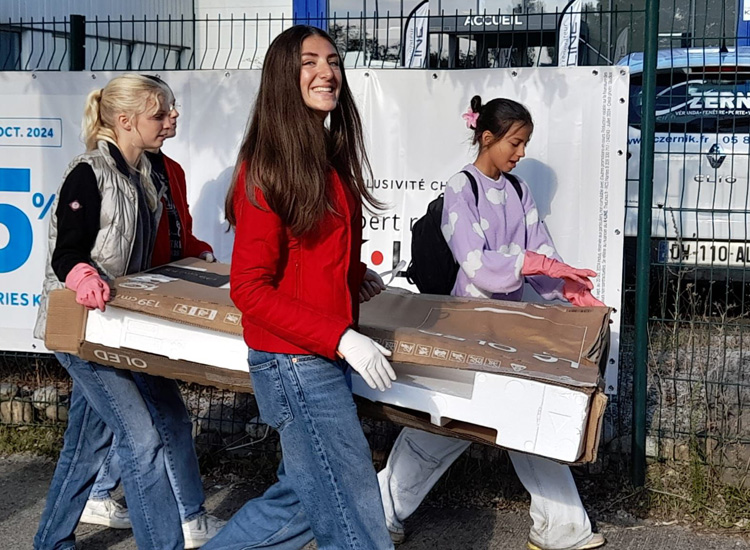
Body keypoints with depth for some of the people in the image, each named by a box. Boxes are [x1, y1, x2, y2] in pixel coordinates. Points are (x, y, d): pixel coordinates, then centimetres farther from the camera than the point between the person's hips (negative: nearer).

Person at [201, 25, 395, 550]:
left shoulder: (332, 158, 9)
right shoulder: (269, 167, -16)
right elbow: (250, 288, -17)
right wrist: (340, 337, -22)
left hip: (325, 357, 9)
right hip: (296, 363, -9)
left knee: (300, 498, 20)